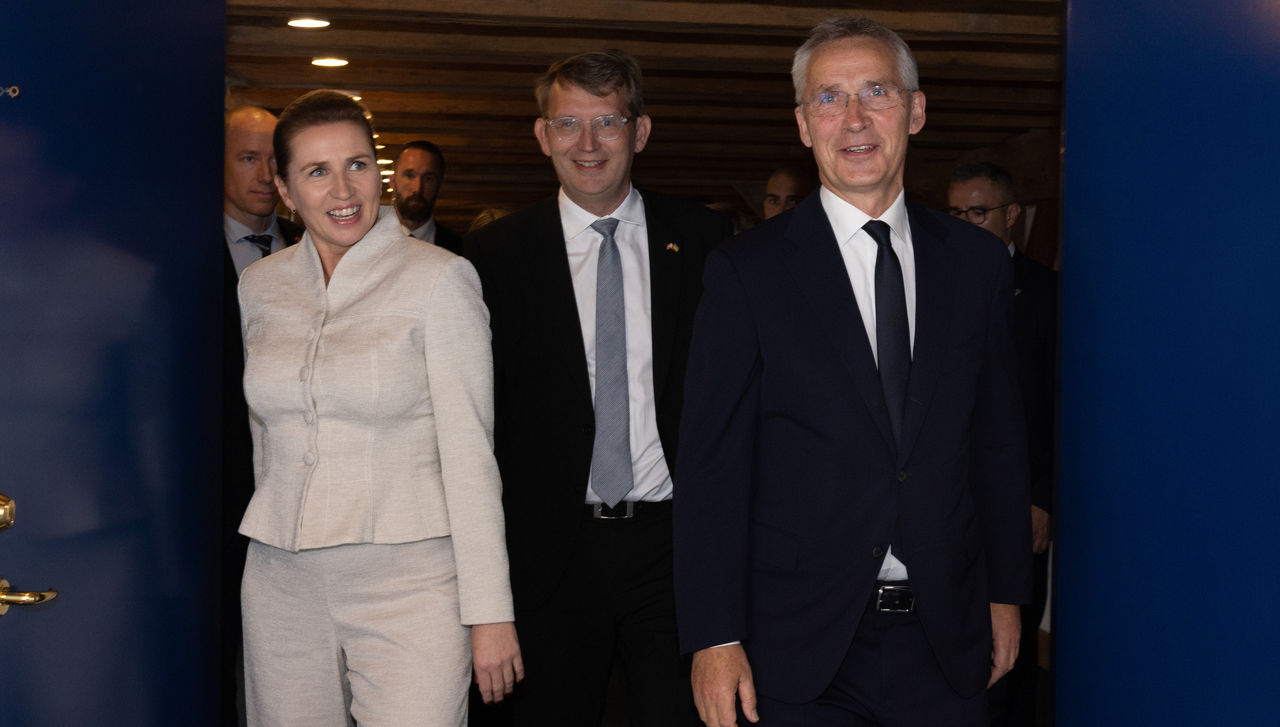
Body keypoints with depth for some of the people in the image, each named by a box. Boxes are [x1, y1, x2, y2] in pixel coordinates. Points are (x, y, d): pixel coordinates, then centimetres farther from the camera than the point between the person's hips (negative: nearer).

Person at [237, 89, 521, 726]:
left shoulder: (439, 279, -6)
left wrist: (489, 611, -11)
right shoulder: (259, 284, 8)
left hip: (407, 580, -4)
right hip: (283, 583, 4)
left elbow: (469, 452, -9)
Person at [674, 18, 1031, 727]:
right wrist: (714, 638, -11)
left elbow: (1000, 441, 11)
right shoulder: (746, 270, -3)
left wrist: (1006, 592, 10)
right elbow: (711, 462, -6)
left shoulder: (975, 261, 6)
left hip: (944, 641, 3)